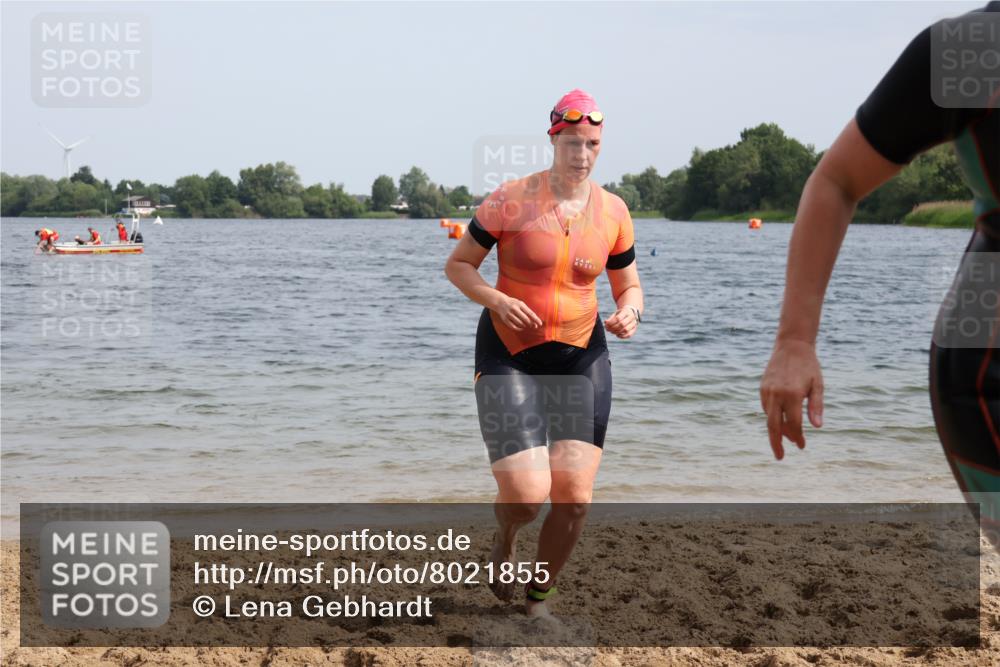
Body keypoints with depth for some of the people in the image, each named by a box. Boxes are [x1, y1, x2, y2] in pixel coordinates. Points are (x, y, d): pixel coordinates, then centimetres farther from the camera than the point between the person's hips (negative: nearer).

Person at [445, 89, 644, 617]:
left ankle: (538, 597, 20)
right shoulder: (511, 201, -8)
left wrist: (629, 310, -10)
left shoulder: (612, 212, 2)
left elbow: (628, 285, 14)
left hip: (581, 357, 3)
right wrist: (496, 299, -18)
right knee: (526, 496, -13)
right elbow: (457, 265, 0)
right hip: (508, 355, -3)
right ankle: (504, 540, 27)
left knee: (574, 498, -6)